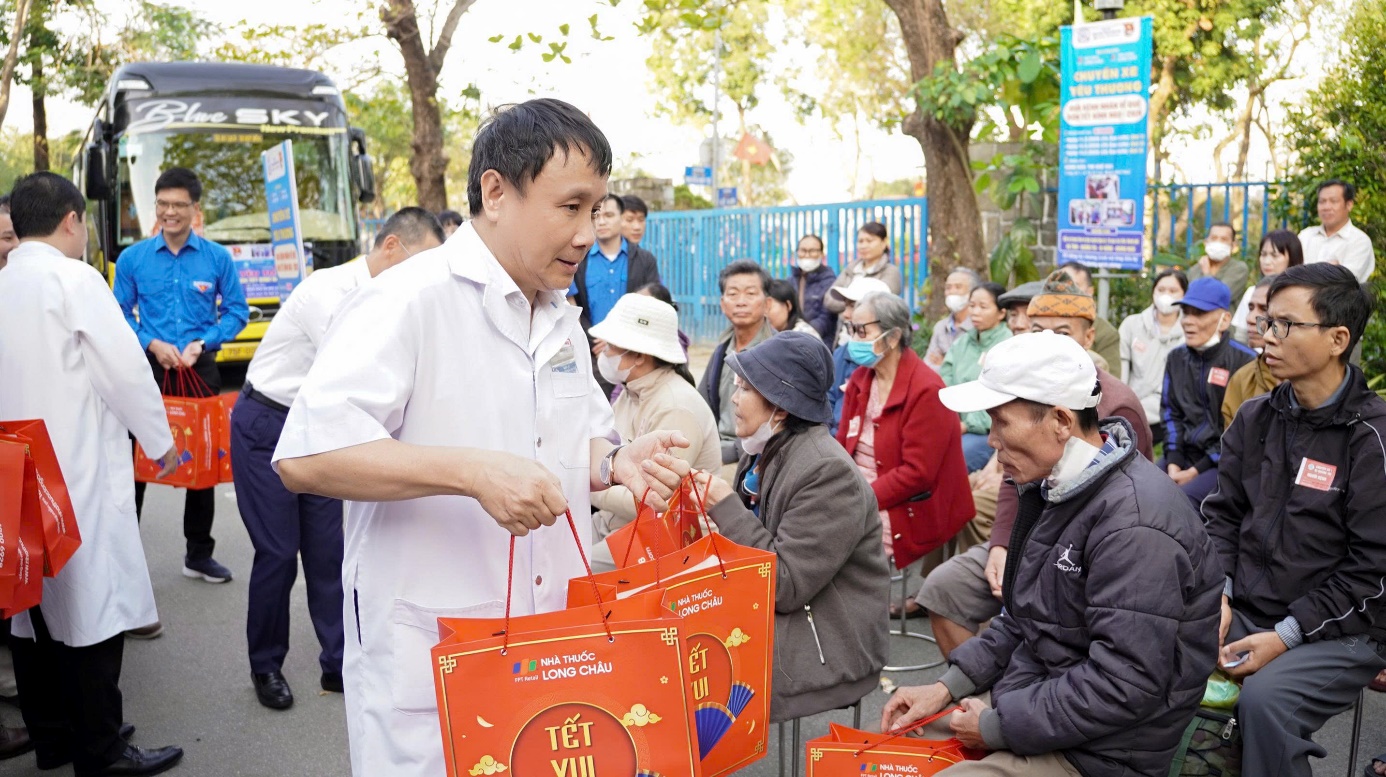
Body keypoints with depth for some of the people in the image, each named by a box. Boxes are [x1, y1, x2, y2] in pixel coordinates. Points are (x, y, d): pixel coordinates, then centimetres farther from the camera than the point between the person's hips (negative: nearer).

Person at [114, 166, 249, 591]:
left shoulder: (218, 258, -2)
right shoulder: (132, 258, -1)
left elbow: (236, 312, 1)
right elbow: (120, 315, 3)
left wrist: (202, 343, -13)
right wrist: (153, 343, -14)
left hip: (200, 369, 1)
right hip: (147, 368, -1)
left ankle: (199, 554, 23)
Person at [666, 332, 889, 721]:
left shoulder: (828, 473, -20)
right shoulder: (763, 453, 5)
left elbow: (785, 586, -21)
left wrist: (725, 506, -19)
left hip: (825, 648, -8)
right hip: (769, 623, 8)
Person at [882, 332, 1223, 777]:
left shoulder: (1134, 525, -25)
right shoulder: (1056, 487, 6)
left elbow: (1122, 688, -27)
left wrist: (1000, 726, -19)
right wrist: (949, 686, 5)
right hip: (1031, 698, 9)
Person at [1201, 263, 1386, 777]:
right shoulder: (1255, 418, 7)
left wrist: (1287, 635, -16)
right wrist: (1218, 594, -4)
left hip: (1340, 632, -5)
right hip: (1244, 613, 5)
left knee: (1264, 698, -31)